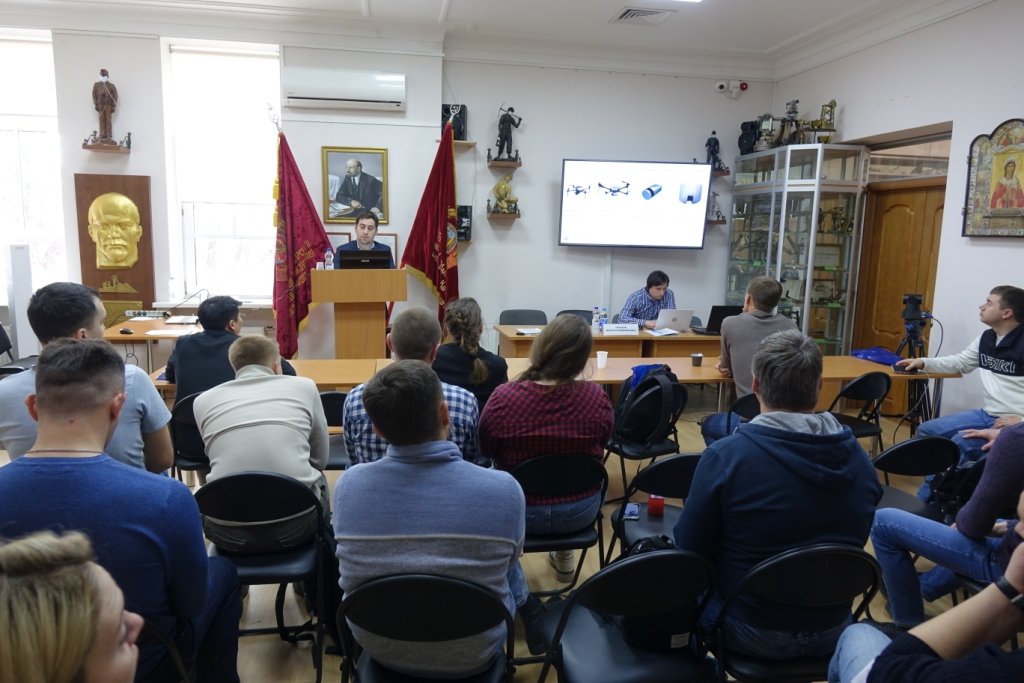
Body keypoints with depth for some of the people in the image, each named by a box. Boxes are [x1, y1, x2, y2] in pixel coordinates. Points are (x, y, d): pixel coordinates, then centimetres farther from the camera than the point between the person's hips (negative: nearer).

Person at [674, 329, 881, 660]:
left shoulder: (725, 456, -25)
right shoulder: (859, 458, -9)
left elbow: (689, 550, -13)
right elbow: (852, 544, 6)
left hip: (753, 634, -4)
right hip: (833, 631, 5)